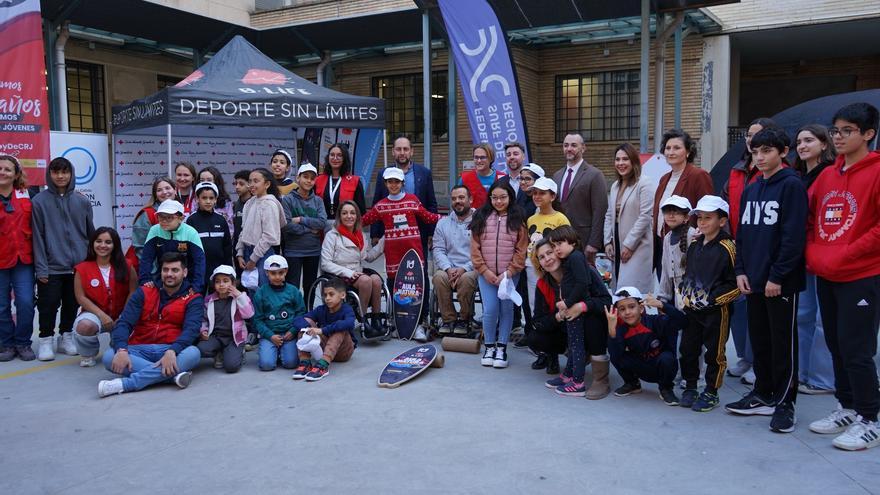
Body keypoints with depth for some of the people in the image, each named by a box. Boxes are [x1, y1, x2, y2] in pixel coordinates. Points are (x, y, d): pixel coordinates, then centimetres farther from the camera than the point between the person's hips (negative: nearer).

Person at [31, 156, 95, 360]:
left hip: (78, 265, 3)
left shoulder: (82, 201, 5)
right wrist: (41, 267, -8)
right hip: (51, 267, -2)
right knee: (49, 304, 3)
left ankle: (66, 337, 26)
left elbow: (90, 232, 12)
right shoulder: (40, 201, -2)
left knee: (72, 303, 11)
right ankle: (46, 340, 17)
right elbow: (37, 236, -3)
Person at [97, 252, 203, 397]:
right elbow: (124, 323, -3)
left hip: (171, 351, -2)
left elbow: (191, 329, -13)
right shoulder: (144, 292, 8)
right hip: (139, 350, 2)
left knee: (193, 353, -33)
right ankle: (174, 374, -32)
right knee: (109, 356, -26)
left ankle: (125, 383, -34)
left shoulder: (193, 299, 3)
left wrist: (172, 351, -33)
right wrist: (122, 350, -23)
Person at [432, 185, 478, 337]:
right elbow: (438, 250, 7)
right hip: (449, 269, 3)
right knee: (439, 276, -29)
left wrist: (465, 269, -17)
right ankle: (448, 319, -13)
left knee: (466, 278, -35)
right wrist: (448, 268, -11)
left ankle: (464, 319, -11)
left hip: (472, 269, -3)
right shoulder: (443, 223, 16)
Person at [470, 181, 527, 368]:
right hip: (486, 274, 1)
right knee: (490, 310, -4)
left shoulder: (517, 219, 2)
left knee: (506, 309, 2)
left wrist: (508, 273, -9)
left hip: (510, 274, 0)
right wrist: (485, 270, -5)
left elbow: (521, 250, -2)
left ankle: (501, 347, 15)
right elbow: (475, 247, 2)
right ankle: (489, 346, 14)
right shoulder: (481, 217, 5)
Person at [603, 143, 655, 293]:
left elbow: (645, 217, -13)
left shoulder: (645, 183, -8)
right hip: (617, 246, 7)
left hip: (637, 247, -7)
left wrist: (629, 245, -13)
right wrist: (608, 242, 7)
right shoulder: (615, 186, 15)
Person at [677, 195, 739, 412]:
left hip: (716, 311, -7)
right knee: (687, 349, 12)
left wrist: (711, 299, -18)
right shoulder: (694, 245, 10)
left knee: (714, 353, 5)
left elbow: (735, 284, -15)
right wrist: (685, 292, 7)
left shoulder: (728, 248, -13)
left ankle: (711, 392, 19)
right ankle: (690, 388, 26)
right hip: (692, 308, 7)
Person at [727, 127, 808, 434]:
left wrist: (777, 276, -16)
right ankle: (763, 394, 26)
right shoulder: (750, 190, 13)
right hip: (753, 281, 7)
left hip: (781, 283, -7)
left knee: (783, 342, 2)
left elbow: (794, 235, -14)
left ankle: (784, 402, 12)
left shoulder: (792, 186, -8)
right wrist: (741, 270, 5)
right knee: (759, 340, 14)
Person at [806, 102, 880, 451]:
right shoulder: (828, 175, 11)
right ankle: (848, 408, 29)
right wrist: (813, 253, 3)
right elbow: (809, 218, 17)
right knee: (836, 345, 14)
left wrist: (844, 255, -17)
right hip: (825, 276, 7)